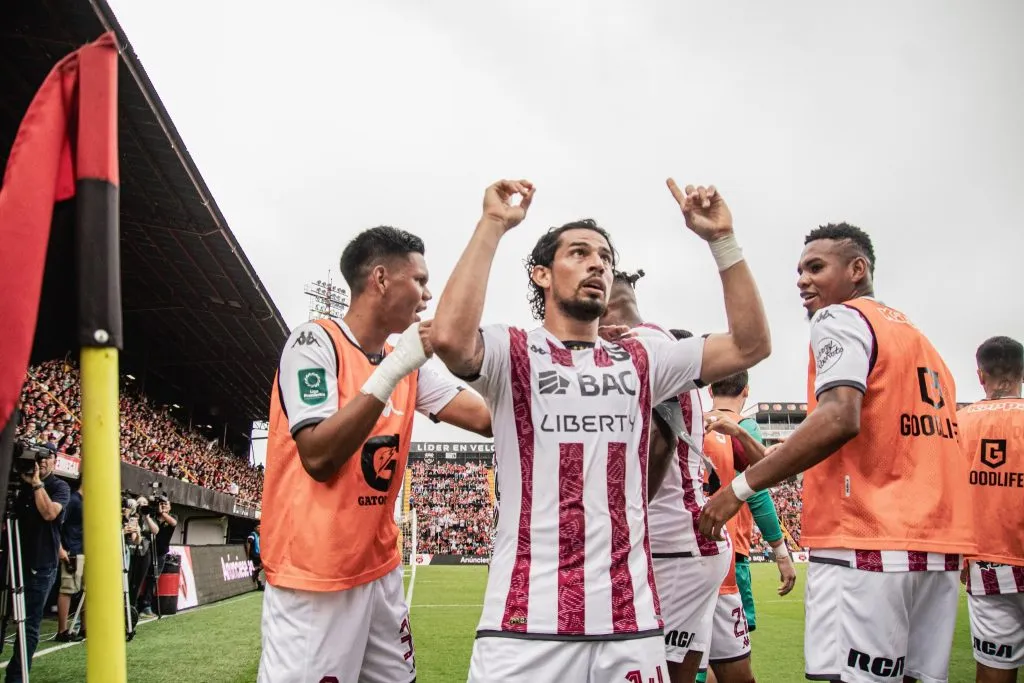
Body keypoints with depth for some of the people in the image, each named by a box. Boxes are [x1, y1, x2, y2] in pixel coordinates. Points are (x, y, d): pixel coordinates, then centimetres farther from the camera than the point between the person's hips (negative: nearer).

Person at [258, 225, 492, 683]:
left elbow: (486, 416, 3)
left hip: (379, 568, 7)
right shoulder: (316, 342, -11)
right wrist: (391, 371, -23)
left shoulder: (407, 365, 9)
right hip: (313, 576, -7)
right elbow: (318, 456, -20)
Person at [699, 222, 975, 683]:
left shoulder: (840, 318, -2)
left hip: (865, 545, -9)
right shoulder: (915, 335, 24)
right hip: (936, 545, 9)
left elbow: (839, 420, -18)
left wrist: (742, 487, -16)